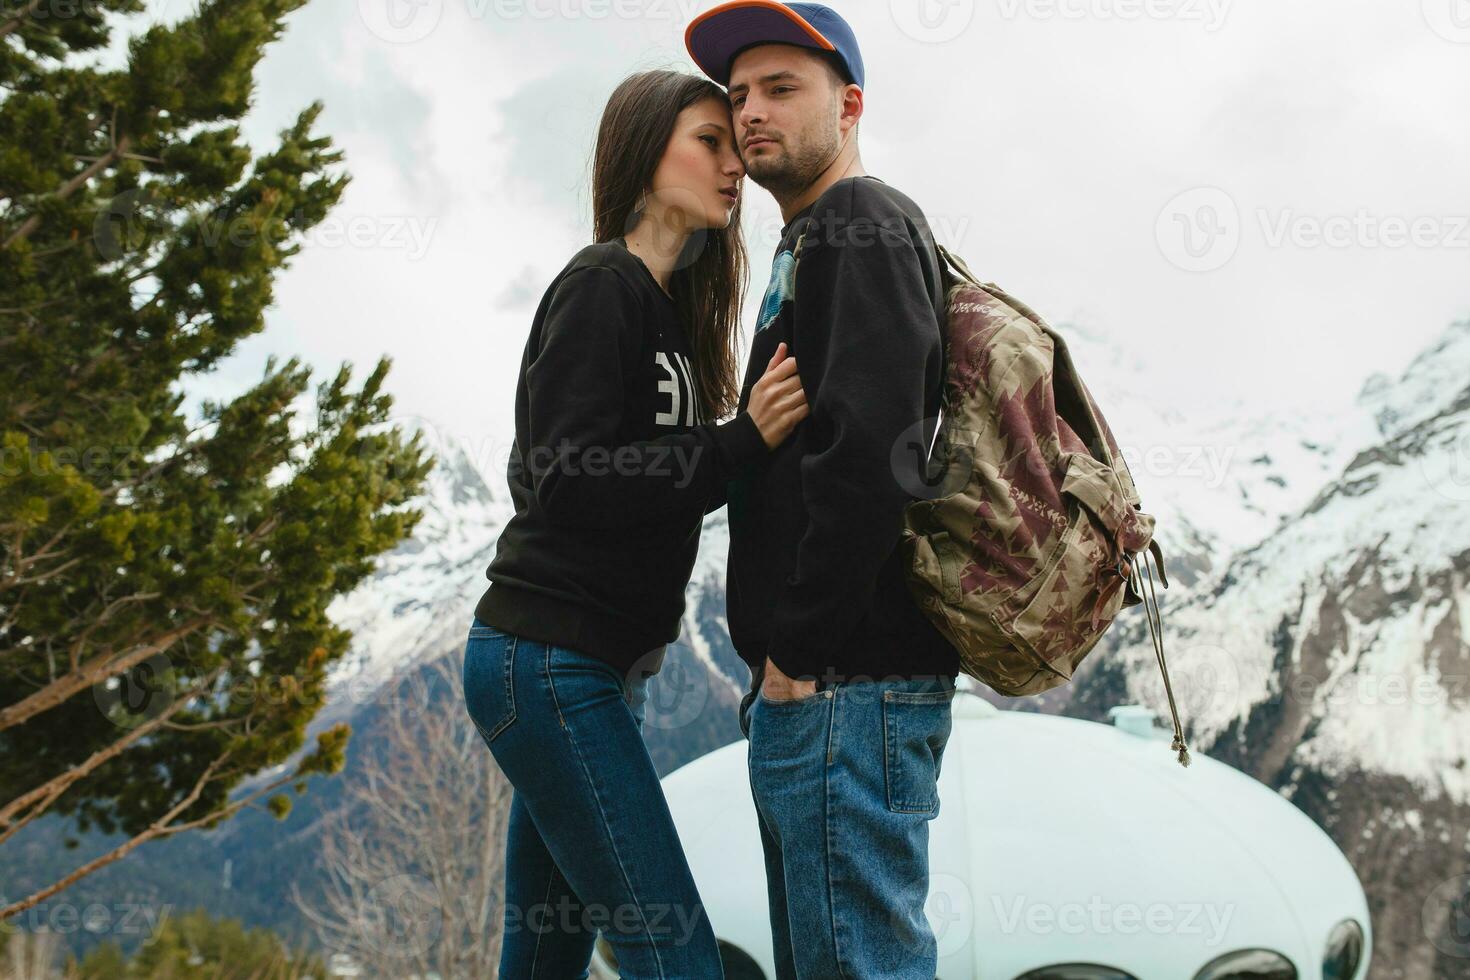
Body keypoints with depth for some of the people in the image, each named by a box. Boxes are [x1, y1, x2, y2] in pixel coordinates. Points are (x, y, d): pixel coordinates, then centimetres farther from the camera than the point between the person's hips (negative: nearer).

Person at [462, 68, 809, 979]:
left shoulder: (669, 301, 17)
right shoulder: (602, 287, -10)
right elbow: (566, 481, -20)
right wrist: (744, 441, -23)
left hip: (602, 664, 10)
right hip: (551, 661, -10)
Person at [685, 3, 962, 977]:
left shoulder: (864, 226, -6)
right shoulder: (809, 246, 25)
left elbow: (871, 452, -20)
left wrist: (800, 649, -17)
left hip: (848, 680, -11)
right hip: (815, 682, 11)